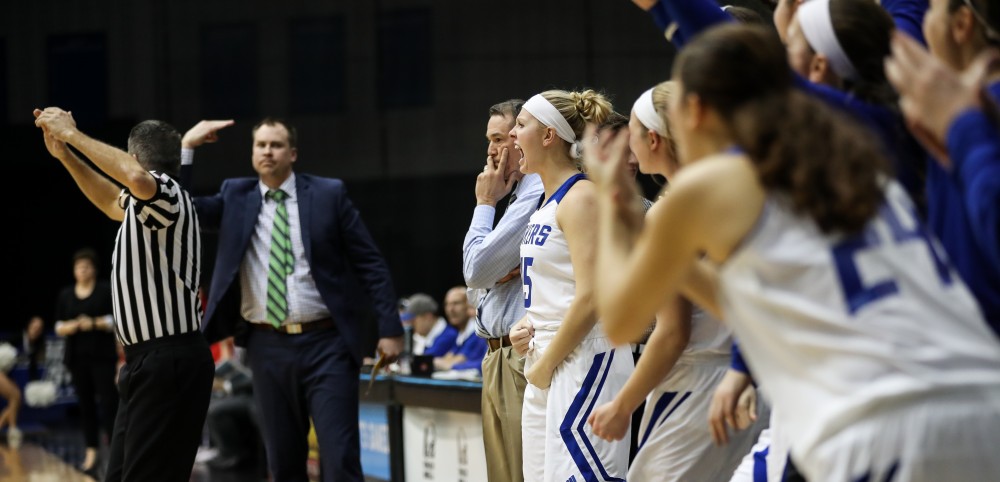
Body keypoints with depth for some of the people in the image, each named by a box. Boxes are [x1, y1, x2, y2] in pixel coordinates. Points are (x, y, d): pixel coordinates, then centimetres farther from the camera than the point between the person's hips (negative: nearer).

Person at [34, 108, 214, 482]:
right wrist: (63, 154, 30)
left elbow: (136, 177, -35)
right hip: (147, 363, 10)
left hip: (168, 363, -10)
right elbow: (112, 203, 39)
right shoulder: (144, 205, 18)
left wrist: (72, 134, -23)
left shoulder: (168, 196, -12)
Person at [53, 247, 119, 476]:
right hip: (77, 356, 4)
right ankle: (91, 451, 11)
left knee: (108, 401, -9)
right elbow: (59, 328, 9)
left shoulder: (106, 290, -1)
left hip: (102, 355, -4)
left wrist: (95, 323, -18)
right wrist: (73, 326, -12)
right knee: (86, 404, 6)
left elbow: (117, 320, -5)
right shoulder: (65, 295, 9)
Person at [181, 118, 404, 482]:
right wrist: (187, 147, -6)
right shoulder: (235, 197, 8)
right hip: (268, 347, 3)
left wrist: (390, 329, -4)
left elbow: (371, 264, 2)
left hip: (325, 343, -3)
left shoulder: (329, 194, 2)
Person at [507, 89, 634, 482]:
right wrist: (526, 327, 6)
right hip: (547, 366, 10)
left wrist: (546, 364, -13)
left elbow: (590, 298, -19)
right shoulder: (547, 202, 16)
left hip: (585, 361, -10)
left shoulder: (581, 197, -12)